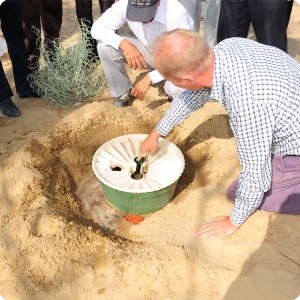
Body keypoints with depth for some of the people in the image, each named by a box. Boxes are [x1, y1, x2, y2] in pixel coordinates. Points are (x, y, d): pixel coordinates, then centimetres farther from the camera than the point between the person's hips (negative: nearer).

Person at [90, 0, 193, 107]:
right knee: (105, 47, -18)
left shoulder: (177, 13, -33)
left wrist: (149, 78, -37)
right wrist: (123, 43, -38)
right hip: (149, 52, 4)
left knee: (176, 89, -35)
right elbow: (97, 28, -19)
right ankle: (123, 91, 4)